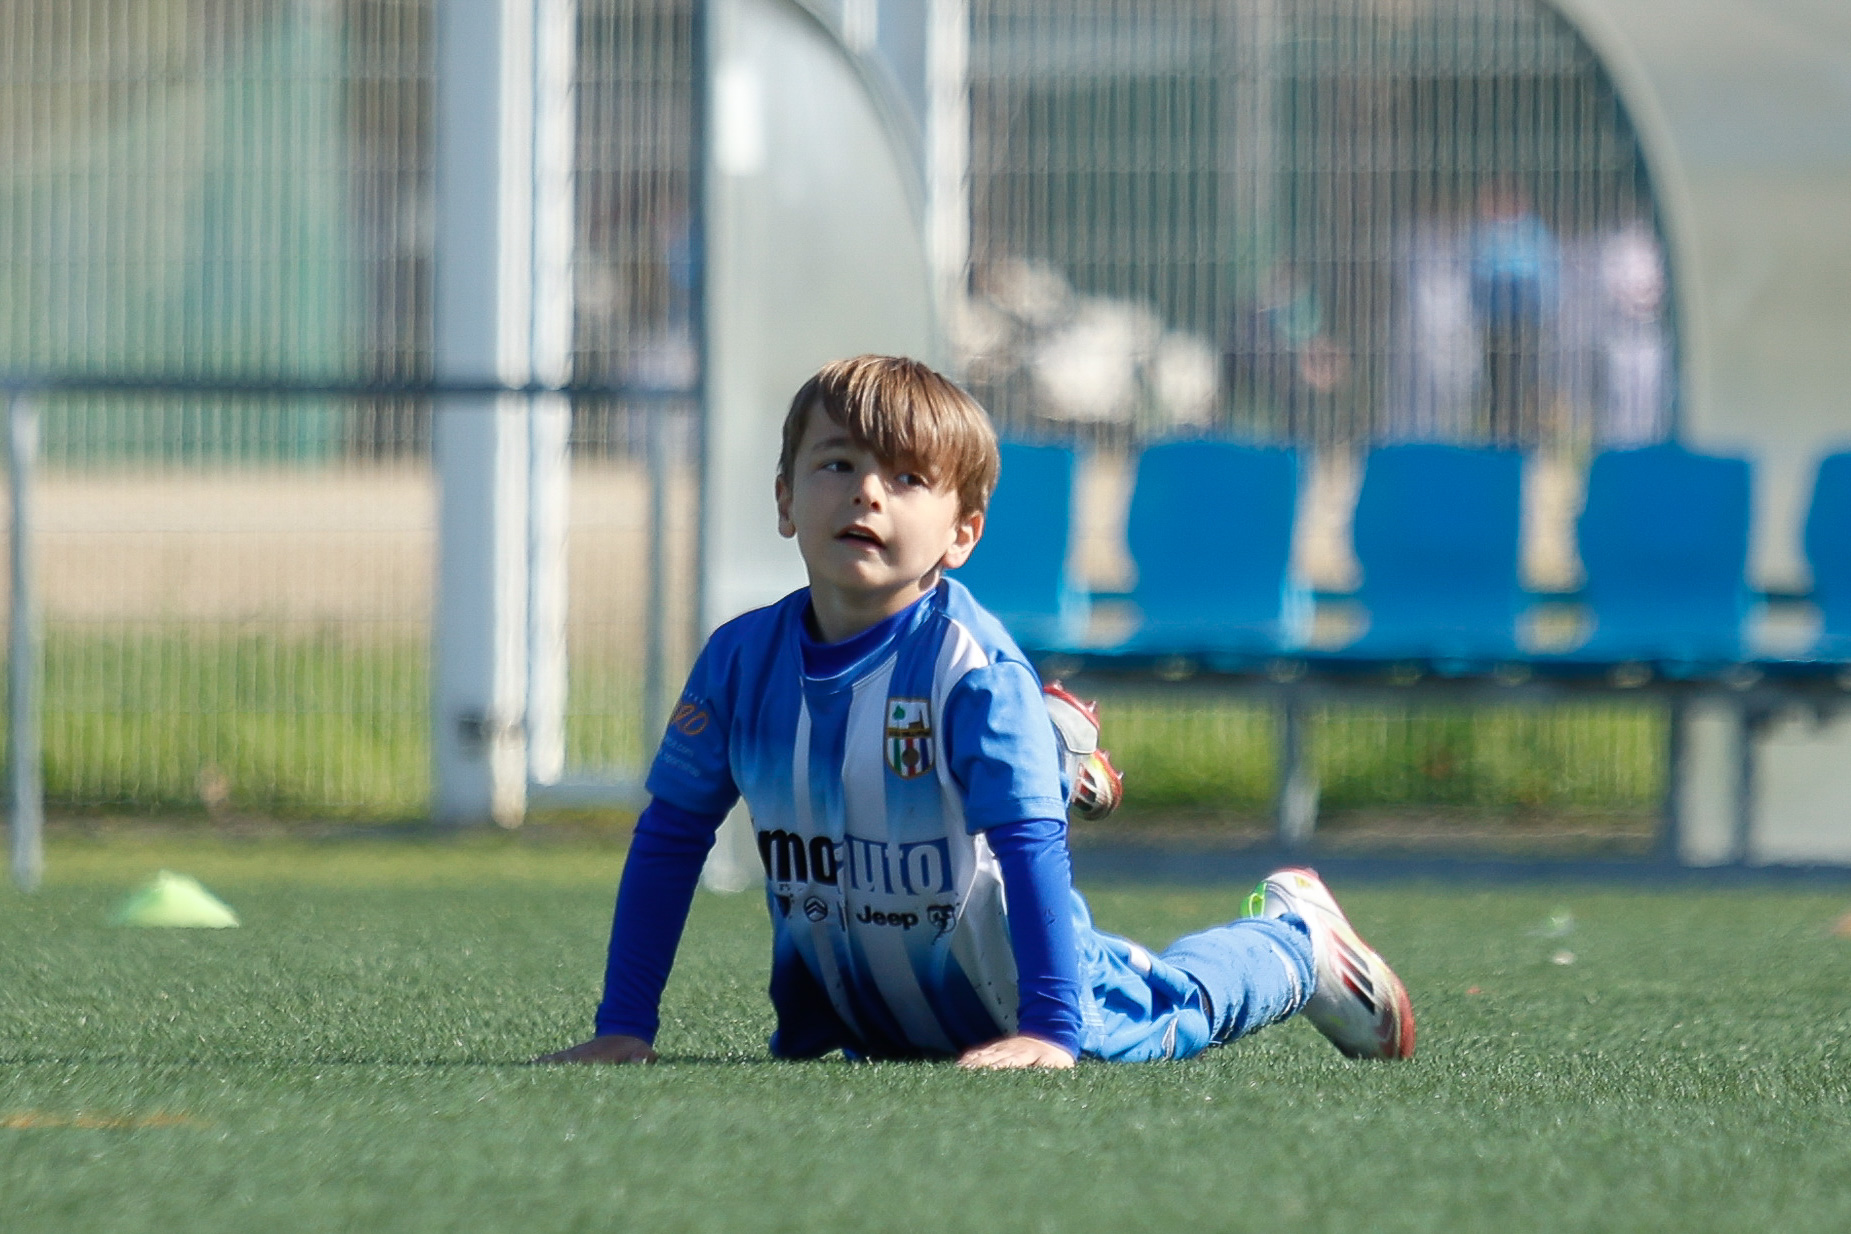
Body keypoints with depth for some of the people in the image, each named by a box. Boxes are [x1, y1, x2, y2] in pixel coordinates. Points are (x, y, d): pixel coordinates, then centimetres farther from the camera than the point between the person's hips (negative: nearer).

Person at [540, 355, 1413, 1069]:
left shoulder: (970, 666, -31)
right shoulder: (742, 659, -18)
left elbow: (1031, 846, -35)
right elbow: (670, 836, -10)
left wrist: (1050, 1031, -43)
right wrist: (623, 1028, -13)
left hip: (995, 998, -6)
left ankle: (1295, 941, 42)